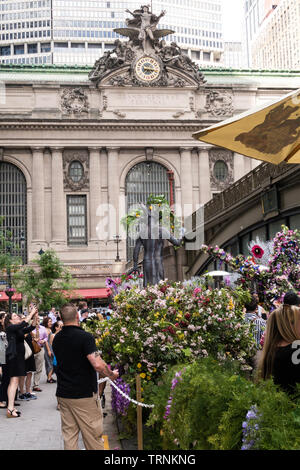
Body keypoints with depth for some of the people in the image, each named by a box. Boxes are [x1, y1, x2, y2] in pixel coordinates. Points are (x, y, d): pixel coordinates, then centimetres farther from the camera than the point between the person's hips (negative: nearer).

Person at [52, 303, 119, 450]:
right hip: (84, 395, -6)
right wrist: (112, 375, -7)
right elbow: (98, 365, -24)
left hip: (63, 393, 6)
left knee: (69, 435, 11)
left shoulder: (57, 339, 5)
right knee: (93, 436, 5)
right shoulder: (85, 337, -16)